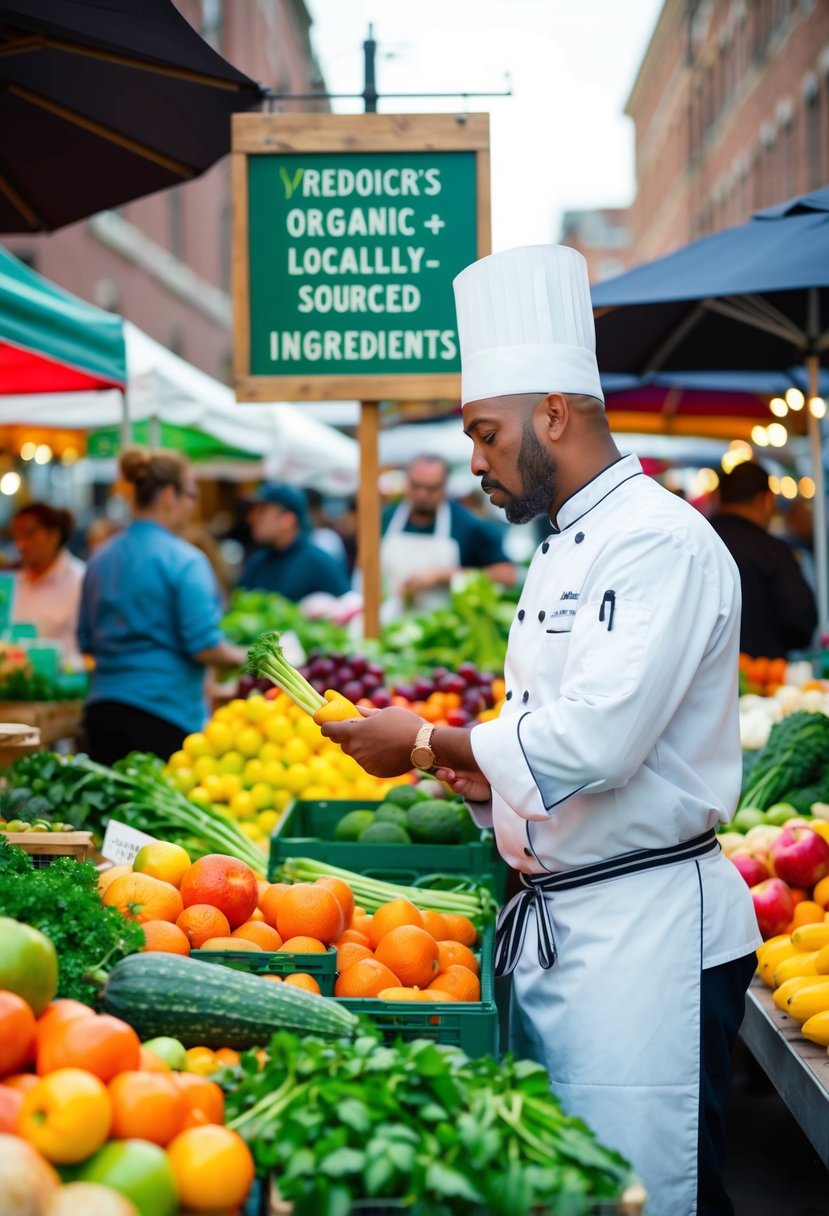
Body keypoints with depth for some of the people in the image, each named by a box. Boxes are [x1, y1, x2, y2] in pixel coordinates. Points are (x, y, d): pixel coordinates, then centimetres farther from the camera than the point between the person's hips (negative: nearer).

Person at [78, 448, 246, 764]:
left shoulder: (101, 557, 11)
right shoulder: (184, 560, -9)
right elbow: (204, 647, -13)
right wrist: (244, 657, 5)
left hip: (101, 708, 7)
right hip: (165, 712, -7)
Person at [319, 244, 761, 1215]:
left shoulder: (663, 542, -15)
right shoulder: (564, 551, 16)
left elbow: (593, 741, -24)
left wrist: (426, 745, -12)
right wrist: (488, 775, 5)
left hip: (646, 926, -10)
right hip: (553, 926, 10)